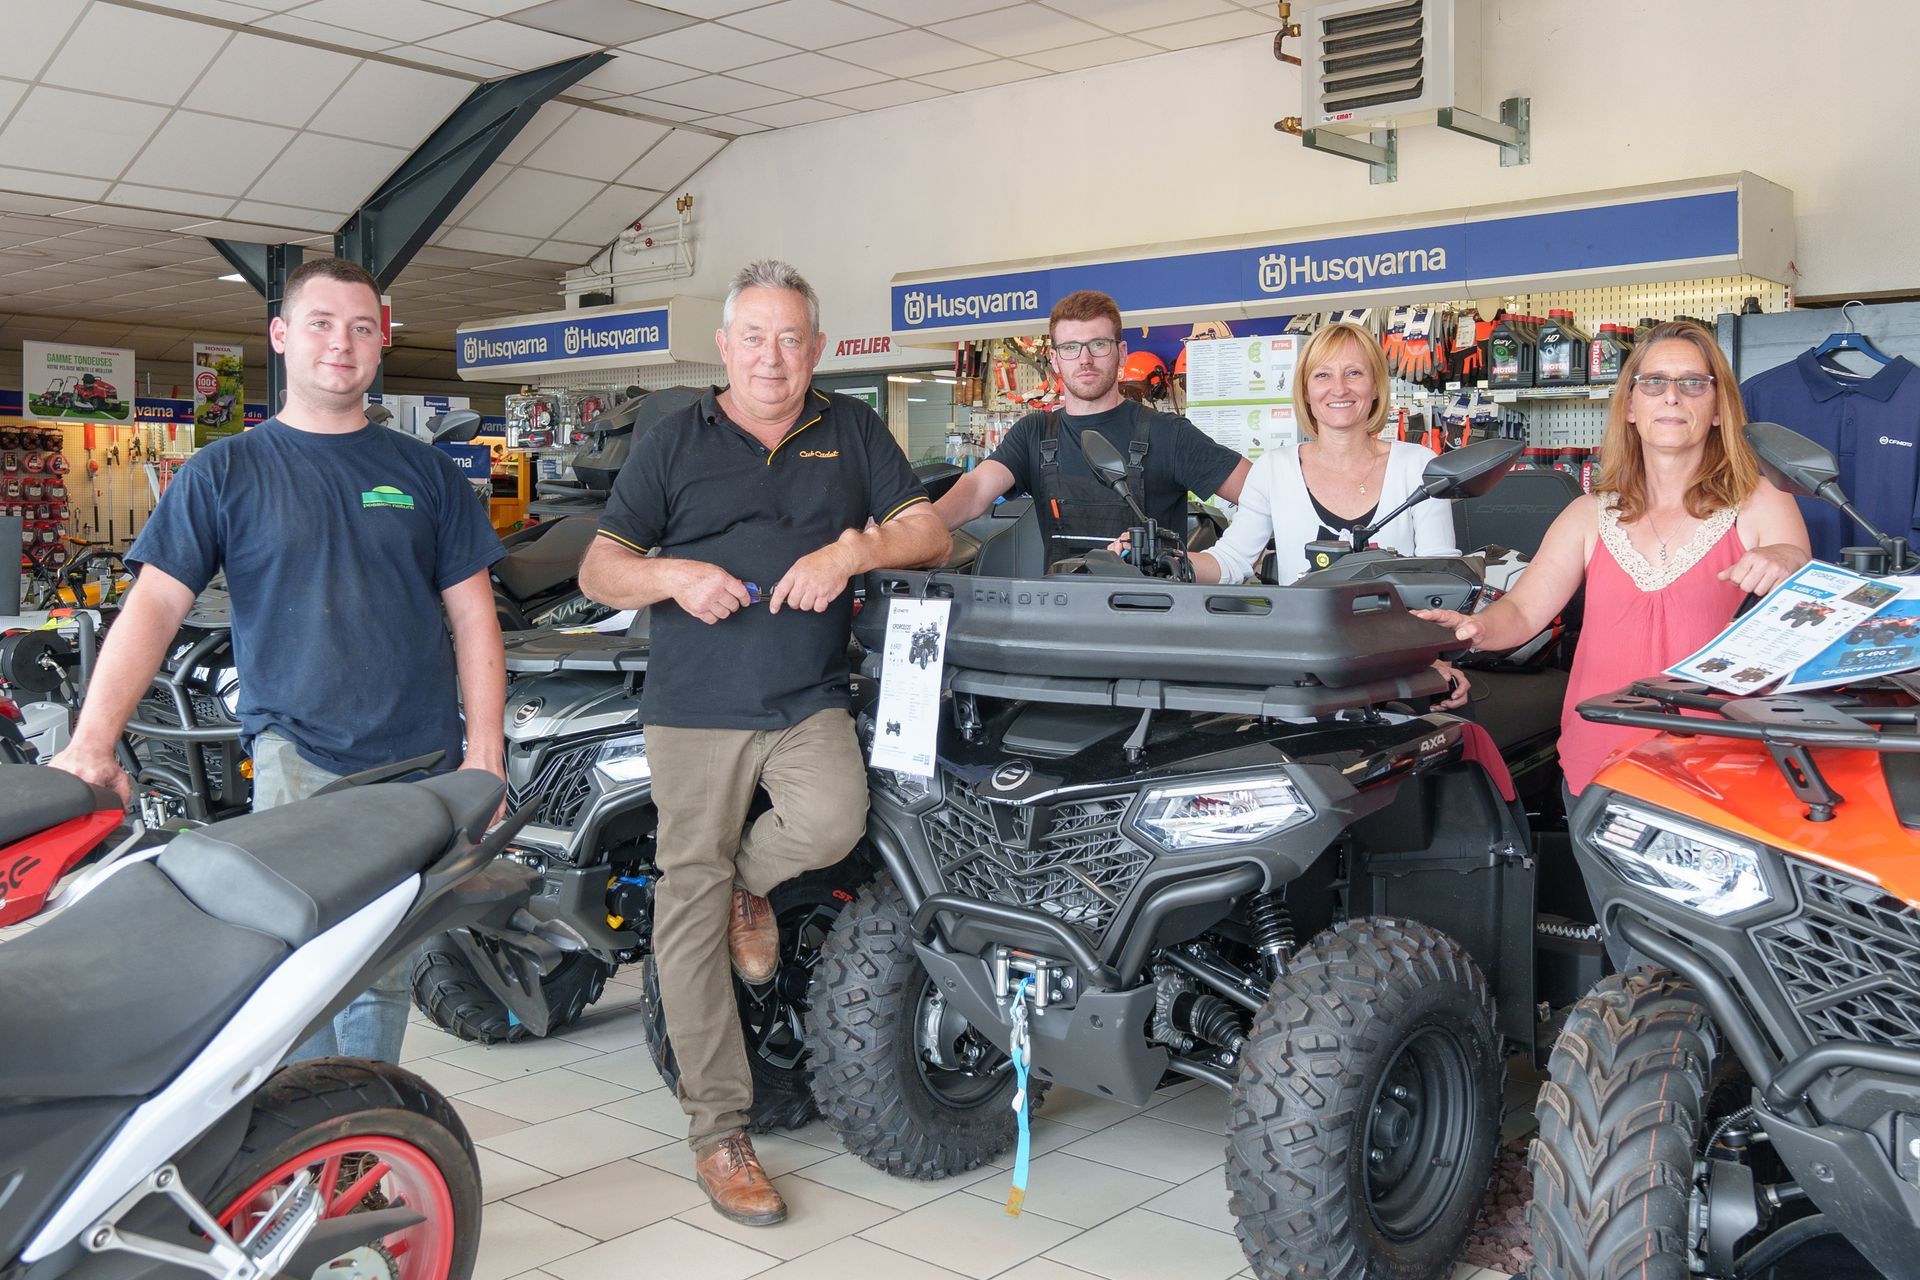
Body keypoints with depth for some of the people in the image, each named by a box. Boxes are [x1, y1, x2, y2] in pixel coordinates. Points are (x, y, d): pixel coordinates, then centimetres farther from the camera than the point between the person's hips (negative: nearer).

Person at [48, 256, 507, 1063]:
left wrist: (485, 751, 0)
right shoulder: (225, 471, 6)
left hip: (420, 763, 2)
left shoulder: (426, 472, 10)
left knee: (385, 975, 9)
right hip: (297, 755, -2)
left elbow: (471, 614, 9)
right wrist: (91, 742, -15)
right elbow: (155, 605, -2)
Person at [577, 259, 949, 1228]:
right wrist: (673, 575, -12)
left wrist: (849, 551, -12)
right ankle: (717, 1131, 9)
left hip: (809, 701, 1)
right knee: (690, 908, -2)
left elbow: (929, 532, 7)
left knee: (833, 821, -29)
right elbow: (598, 569, 9)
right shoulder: (674, 443, 10)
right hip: (695, 708, 0)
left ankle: (751, 876, 8)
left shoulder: (851, 431, 13)